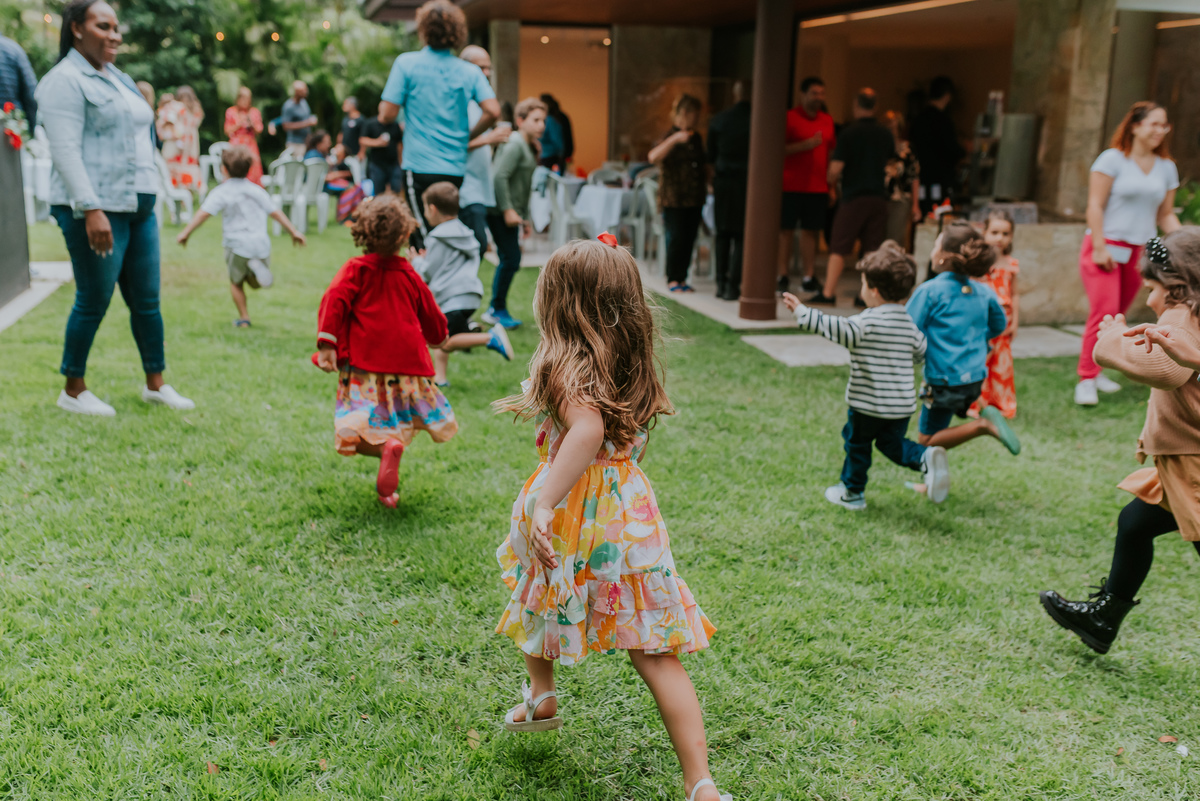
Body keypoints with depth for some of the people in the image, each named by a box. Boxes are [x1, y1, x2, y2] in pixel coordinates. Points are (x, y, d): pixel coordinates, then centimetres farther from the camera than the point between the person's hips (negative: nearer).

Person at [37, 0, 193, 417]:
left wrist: (146, 197, 22)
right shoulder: (65, 81, -8)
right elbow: (65, 152, -17)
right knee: (94, 301, -1)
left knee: (147, 299, 10)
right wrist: (91, 210, -25)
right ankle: (73, 391, 13)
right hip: (97, 211, -8)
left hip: (139, 208, 8)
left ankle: (155, 384, 21)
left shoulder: (118, 78, 19)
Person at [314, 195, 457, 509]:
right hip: (406, 361, 3)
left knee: (360, 429, -2)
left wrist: (326, 344, -18)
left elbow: (334, 300, -15)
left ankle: (387, 446, -32)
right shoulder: (408, 274, 10)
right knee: (397, 421, 16)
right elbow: (431, 316, 21)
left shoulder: (355, 269, 2)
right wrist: (439, 338, 42)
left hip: (364, 363, -3)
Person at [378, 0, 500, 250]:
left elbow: (386, 115, -7)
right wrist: (468, 135, 9)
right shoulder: (470, 71, 4)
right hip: (457, 170, 3)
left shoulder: (406, 63, -3)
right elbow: (493, 111, -7)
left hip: (420, 167, -3)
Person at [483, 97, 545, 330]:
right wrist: (508, 210, -23)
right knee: (511, 259, -9)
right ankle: (497, 309, 3)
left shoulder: (529, 147, 17)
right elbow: (500, 177, -22)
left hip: (511, 212, 10)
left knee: (509, 260, 13)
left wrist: (523, 216, 21)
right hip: (500, 212, -10)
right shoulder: (515, 144, -14)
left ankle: (496, 310, 21)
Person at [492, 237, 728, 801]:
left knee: (541, 599, 30)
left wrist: (543, 502, -37)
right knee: (653, 652, 2)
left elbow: (587, 431, -32)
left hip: (574, 506, -4)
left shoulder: (563, 364, -15)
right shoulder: (633, 363, 5)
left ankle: (540, 697, 52)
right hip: (631, 503, 4)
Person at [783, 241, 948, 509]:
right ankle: (926, 457, -5)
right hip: (902, 404, 5)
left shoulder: (866, 323, -18)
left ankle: (852, 492, 27)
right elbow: (921, 353, 15)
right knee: (891, 443, 21)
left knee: (857, 443, 14)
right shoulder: (909, 322, 3)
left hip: (868, 402, -5)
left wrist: (802, 312, -19)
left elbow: (833, 328, -24)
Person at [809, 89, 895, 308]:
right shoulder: (886, 134, 7)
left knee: (839, 248, 0)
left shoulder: (849, 133, -9)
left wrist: (832, 181, 8)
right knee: (874, 248, 6)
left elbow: (835, 169, -12)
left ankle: (828, 293, -2)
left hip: (853, 197, -4)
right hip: (879, 196, 4)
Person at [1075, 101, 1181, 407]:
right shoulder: (1113, 159, -3)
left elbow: (1166, 215, 16)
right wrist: (1099, 247, -13)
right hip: (1106, 247, -5)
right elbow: (1095, 205, -7)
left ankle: (1097, 371, 21)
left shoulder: (1166, 168, 12)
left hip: (1139, 252, 5)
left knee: (1118, 315, 7)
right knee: (1103, 311, -15)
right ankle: (1086, 379, -8)